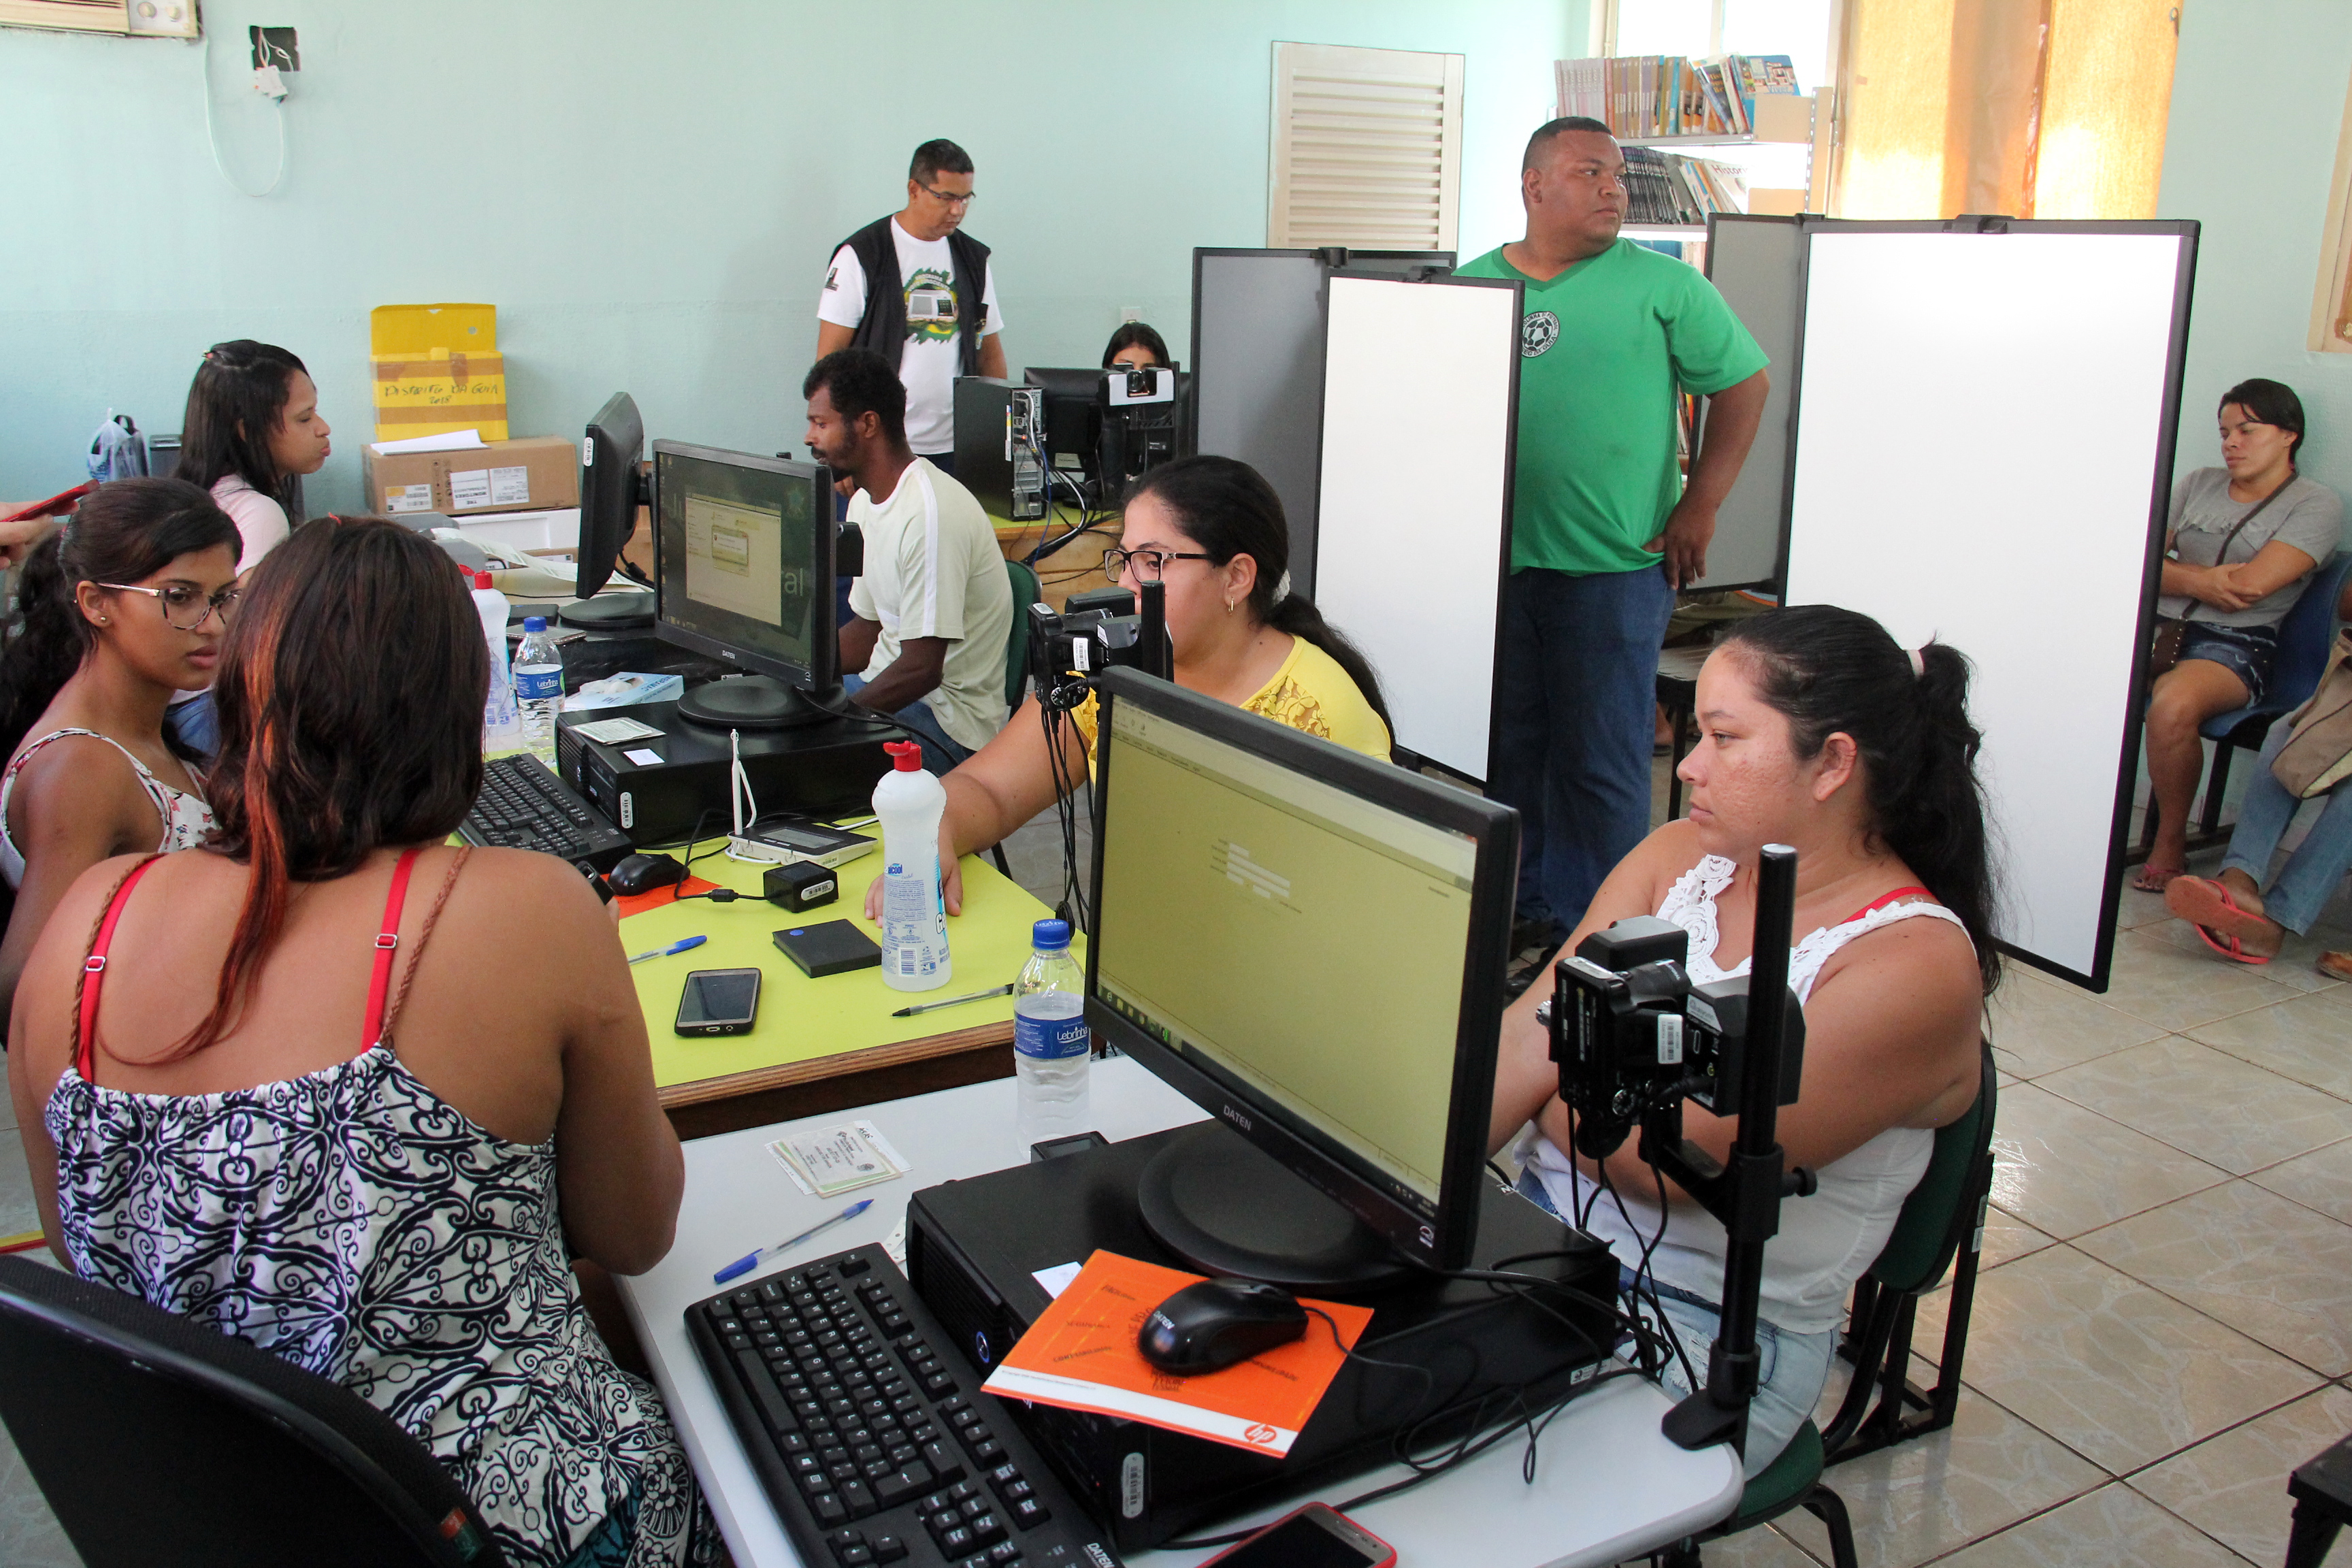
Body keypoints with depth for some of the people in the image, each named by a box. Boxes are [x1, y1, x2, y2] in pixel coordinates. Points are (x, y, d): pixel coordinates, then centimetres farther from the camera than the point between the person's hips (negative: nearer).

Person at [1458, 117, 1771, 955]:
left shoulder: (1662, 283, 0)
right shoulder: (1472, 285, 8)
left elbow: (1743, 385, 4)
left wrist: (1699, 508, -2)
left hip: (1615, 567, -3)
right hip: (1493, 563, 3)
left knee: (1602, 760, 1)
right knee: (1507, 745, 12)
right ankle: (1516, 907, 27)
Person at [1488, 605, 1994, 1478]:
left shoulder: (1916, 964, -15)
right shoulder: (1681, 858, 4)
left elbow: (1688, 1158, -18)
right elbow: (1527, 1035, -5)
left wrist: (1539, 1097, -2)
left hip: (1711, 1337, -5)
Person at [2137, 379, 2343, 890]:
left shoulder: (2316, 504, 3)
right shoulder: (2198, 485, 19)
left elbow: (2248, 588, -10)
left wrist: (2178, 573, 4)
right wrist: (2202, 581, -9)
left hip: (2234, 646, -5)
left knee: (2171, 707, -37)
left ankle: (2171, 841, -16)